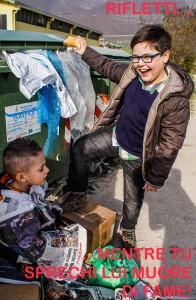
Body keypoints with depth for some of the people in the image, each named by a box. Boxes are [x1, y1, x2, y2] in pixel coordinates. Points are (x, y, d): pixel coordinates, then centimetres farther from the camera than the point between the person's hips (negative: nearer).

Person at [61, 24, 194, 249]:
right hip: (117, 135, 6)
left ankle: (128, 229, 49)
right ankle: (77, 196, 27)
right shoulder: (132, 73, -13)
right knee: (80, 148, 7)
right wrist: (85, 52, 14)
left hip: (137, 157, -5)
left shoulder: (176, 100, -31)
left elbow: (169, 147, -25)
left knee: (133, 197, 15)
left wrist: (156, 178, -16)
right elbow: (109, 67, 11)